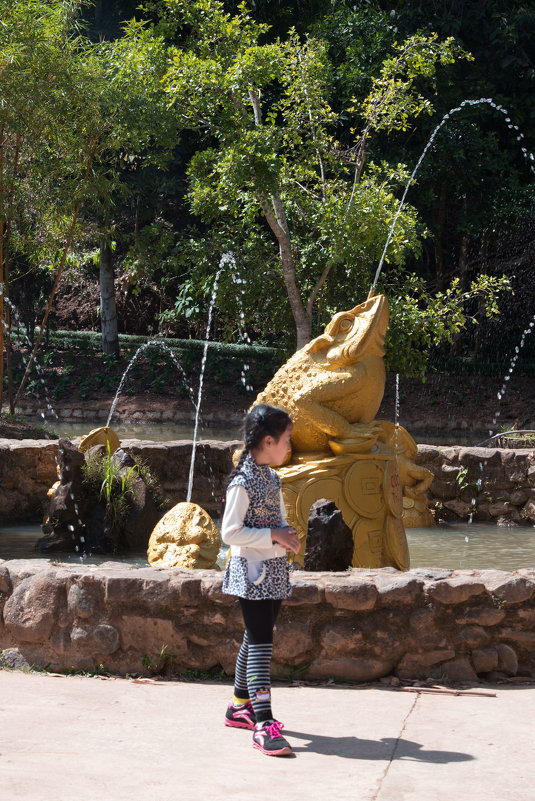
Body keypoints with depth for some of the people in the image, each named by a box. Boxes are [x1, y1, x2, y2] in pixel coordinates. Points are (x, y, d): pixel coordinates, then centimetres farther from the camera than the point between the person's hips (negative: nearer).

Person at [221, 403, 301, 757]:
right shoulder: (243, 482, -16)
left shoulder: (273, 477, 11)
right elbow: (230, 532, -19)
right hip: (252, 572, -9)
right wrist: (274, 536, -20)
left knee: (257, 639, 16)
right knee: (260, 644, -12)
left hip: (275, 571, 9)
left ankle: (240, 706, 29)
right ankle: (264, 723, -15)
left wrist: (288, 534, 2)